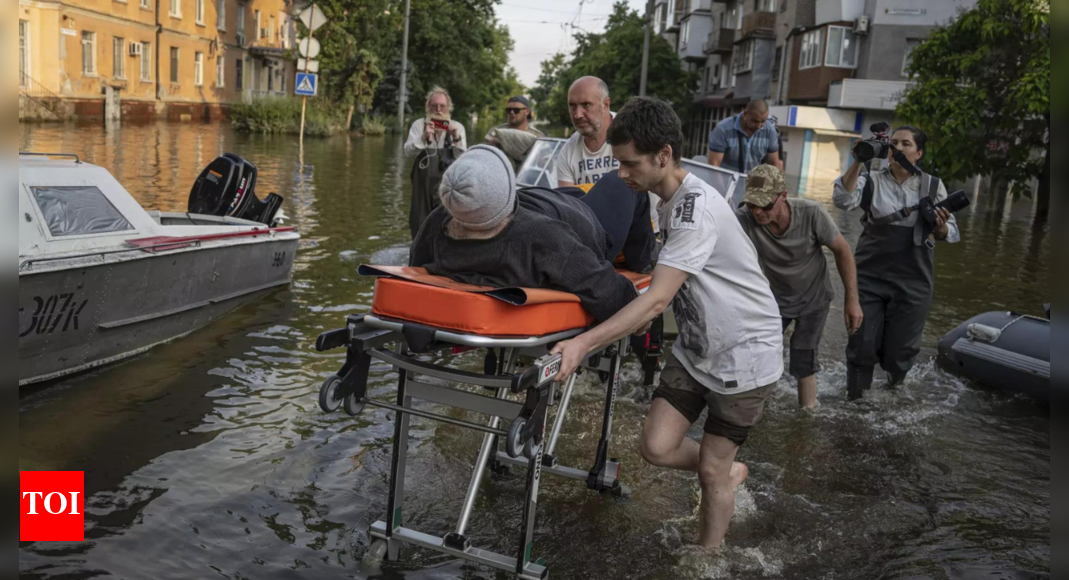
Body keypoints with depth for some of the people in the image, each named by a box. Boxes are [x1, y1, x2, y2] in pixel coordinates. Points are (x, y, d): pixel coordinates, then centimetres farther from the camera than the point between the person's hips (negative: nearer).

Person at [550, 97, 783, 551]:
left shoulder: (696, 207, -27)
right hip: (696, 347, 7)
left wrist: (584, 343, -41)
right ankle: (729, 473, 28)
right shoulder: (668, 199, 2)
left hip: (745, 353, -7)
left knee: (711, 471, 2)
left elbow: (657, 300, -35)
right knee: (656, 446, -1)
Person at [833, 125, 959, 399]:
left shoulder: (933, 185, 4)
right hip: (869, 276, -1)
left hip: (913, 281, 1)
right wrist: (857, 162, -26)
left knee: (900, 347, 7)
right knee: (862, 343, 3)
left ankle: (896, 377, 43)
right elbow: (842, 199, -18)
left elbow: (950, 234, 3)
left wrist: (941, 227, -20)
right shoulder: (872, 181, 1)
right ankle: (855, 394, 29)